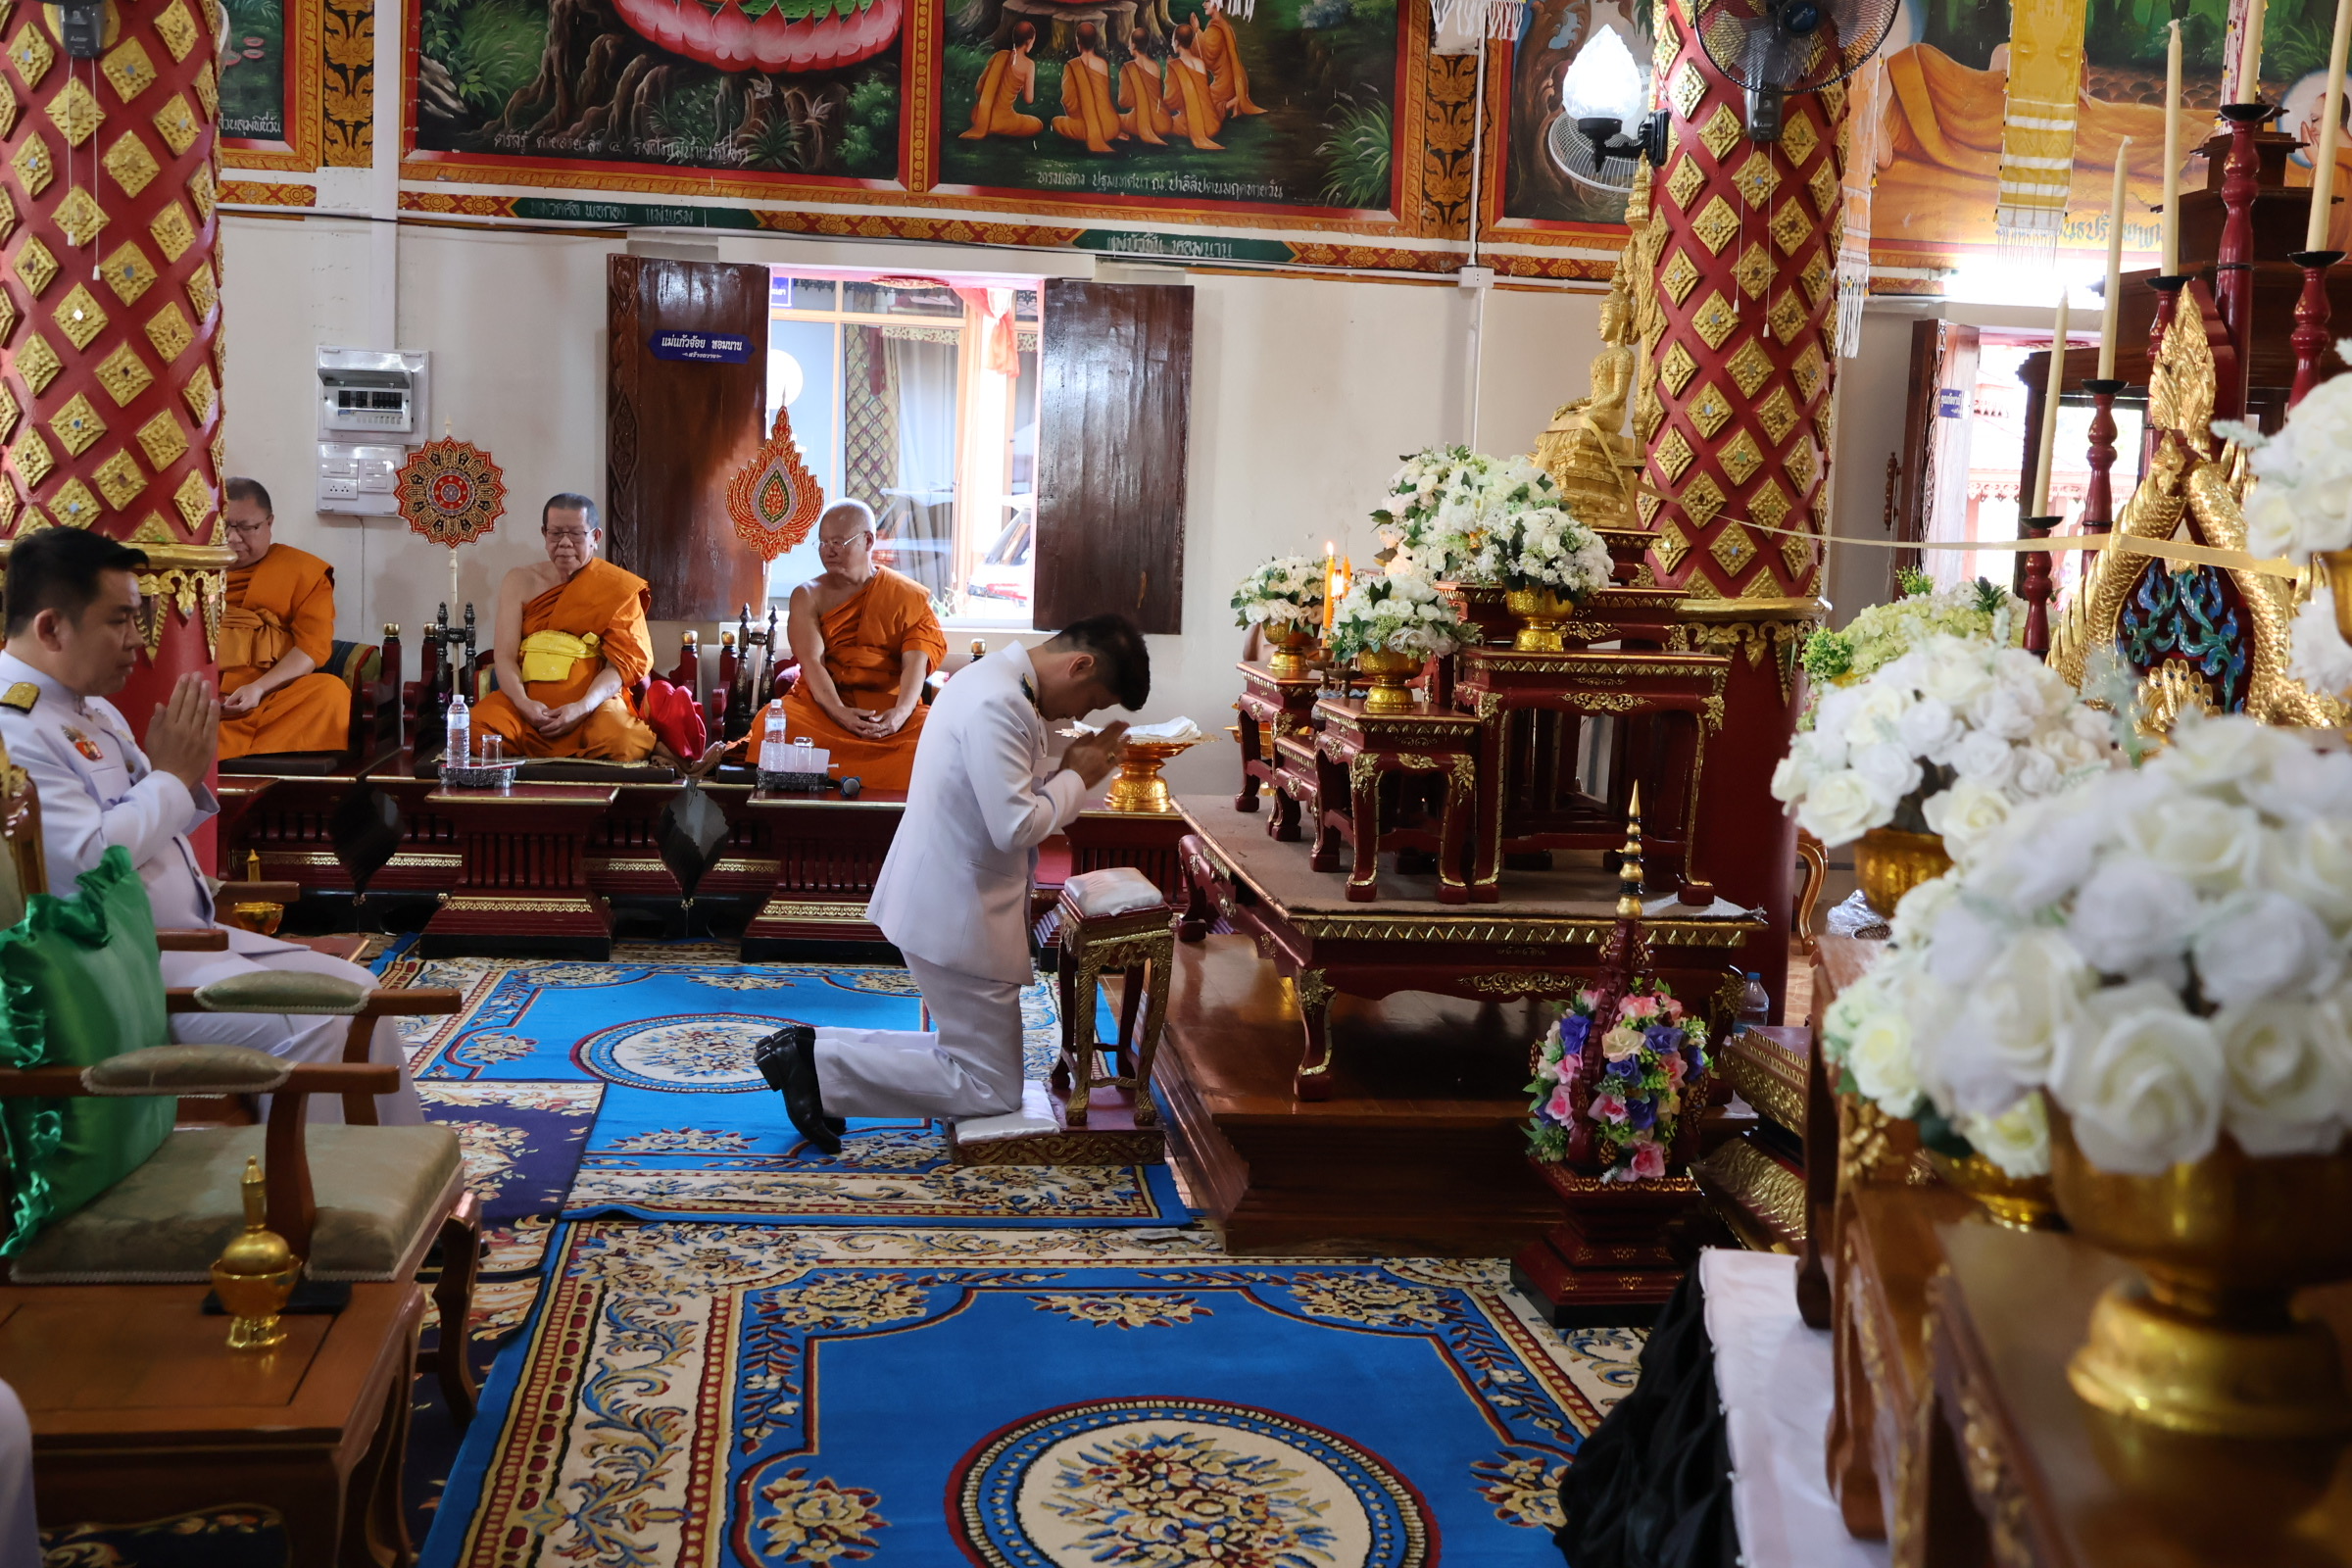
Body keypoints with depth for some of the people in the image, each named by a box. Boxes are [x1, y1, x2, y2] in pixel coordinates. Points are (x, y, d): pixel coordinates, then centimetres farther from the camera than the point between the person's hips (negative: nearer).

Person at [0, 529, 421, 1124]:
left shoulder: (92, 709, 16)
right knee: (311, 1025, -24)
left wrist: (185, 780, 2)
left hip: (189, 934, 10)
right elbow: (89, 859, -25)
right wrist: (170, 776, -11)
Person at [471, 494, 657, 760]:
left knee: (620, 741, -35)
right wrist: (524, 704, -17)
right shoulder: (520, 582, 12)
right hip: (529, 701, 2)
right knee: (479, 727, -30)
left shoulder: (617, 589, 6)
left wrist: (583, 708, -19)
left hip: (593, 702, -2)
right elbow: (505, 656, 4)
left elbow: (621, 663, -2)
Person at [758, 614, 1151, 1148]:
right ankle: (822, 1065, -2)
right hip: (958, 916, -11)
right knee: (994, 1089, -1)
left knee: (970, 1051, 19)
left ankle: (813, 1049, 13)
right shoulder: (997, 704, -24)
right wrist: (1075, 778, -12)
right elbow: (1016, 825, -26)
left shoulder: (997, 682, 10)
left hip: (950, 902, 11)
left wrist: (1070, 771, 5)